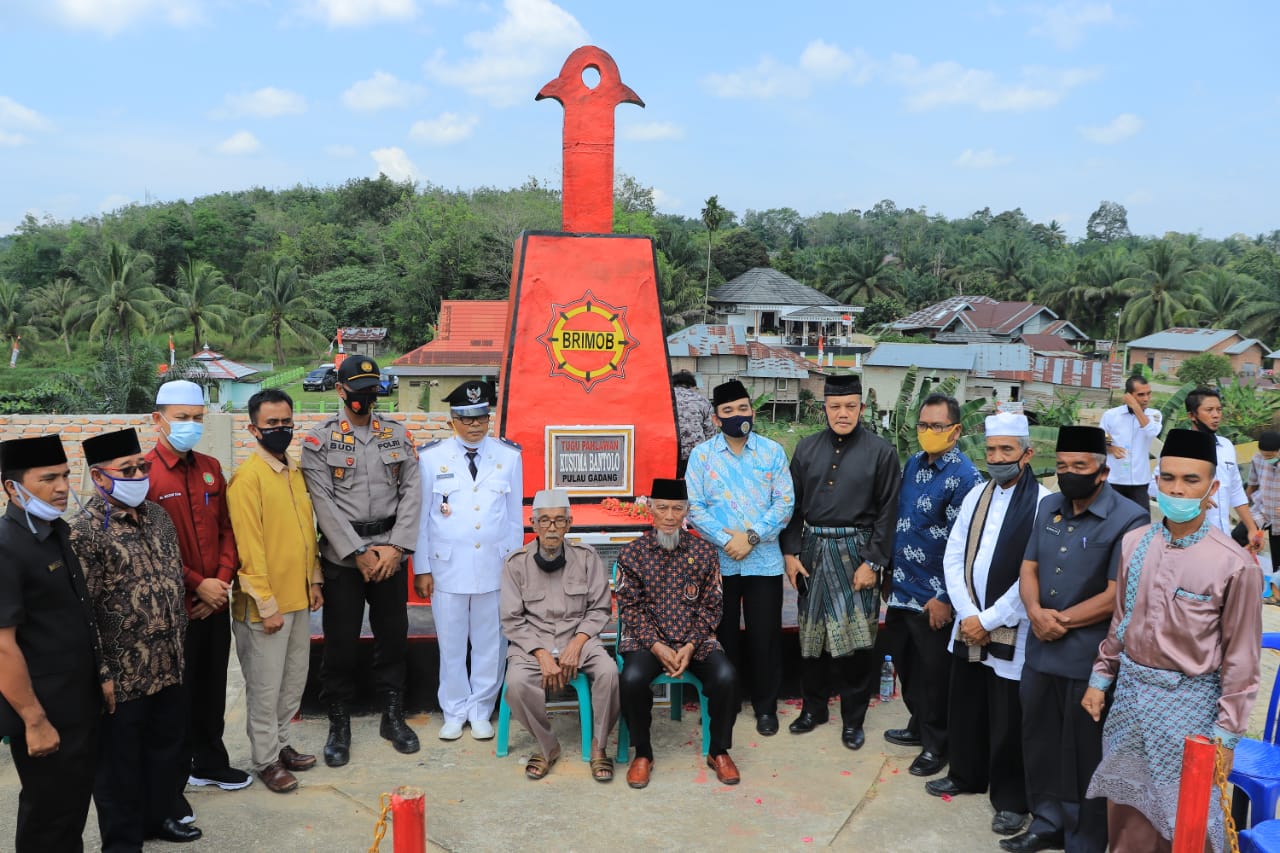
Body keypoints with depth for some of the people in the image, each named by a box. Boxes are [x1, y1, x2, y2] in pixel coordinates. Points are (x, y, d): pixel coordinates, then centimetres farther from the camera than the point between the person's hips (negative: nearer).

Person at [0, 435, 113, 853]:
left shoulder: (58, 531, 6)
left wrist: (101, 672, 15)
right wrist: (35, 720, -20)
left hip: (80, 702, 8)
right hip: (44, 710, -8)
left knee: (76, 799, 20)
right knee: (49, 811, 9)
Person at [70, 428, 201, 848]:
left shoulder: (158, 516, 6)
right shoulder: (86, 532, -17)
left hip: (170, 666, 7)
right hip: (123, 674, -7)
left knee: (166, 748, 21)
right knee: (120, 762, 10)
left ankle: (158, 816, 41)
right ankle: (123, 840, 27)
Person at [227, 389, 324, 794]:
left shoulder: (296, 471, 8)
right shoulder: (248, 477, -15)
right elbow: (250, 547, -17)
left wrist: (314, 579, 11)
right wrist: (267, 605, -17)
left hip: (299, 597, 7)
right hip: (266, 603, -7)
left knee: (294, 680, 17)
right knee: (265, 686, 6)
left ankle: (279, 743, 33)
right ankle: (266, 760, 20)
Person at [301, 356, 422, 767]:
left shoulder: (398, 435, 6)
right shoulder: (318, 441, -3)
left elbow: (411, 493, 1)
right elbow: (324, 504, -9)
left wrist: (395, 547, -10)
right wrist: (359, 554, -14)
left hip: (391, 555, 3)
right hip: (342, 557, -2)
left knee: (393, 637, 10)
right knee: (340, 643, 4)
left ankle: (393, 717, 27)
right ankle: (339, 725, 20)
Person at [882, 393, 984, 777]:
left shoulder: (965, 477, -17)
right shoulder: (913, 464, 7)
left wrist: (945, 598, -17)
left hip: (933, 598, -7)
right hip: (902, 588, 7)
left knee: (934, 674, 7)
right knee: (904, 662, 20)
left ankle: (936, 745, 25)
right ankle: (919, 726, 40)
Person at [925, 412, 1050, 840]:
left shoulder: (1043, 503, -12)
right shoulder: (976, 496, 6)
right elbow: (953, 557, 5)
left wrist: (989, 620, -13)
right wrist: (967, 614, -6)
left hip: (1011, 632, -5)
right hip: (968, 625, 6)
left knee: (1007, 721, 5)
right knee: (965, 707, 18)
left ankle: (1010, 800, 22)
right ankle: (966, 775, 38)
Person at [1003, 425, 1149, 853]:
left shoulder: (1129, 520, -13)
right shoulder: (1049, 507, 9)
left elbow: (1115, 596, -16)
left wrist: (1062, 620, -10)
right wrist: (1036, 611, -9)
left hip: (1090, 659, -6)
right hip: (1040, 651, 6)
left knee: (1085, 754, 8)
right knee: (1041, 743, 18)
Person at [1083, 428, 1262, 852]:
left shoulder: (1235, 564, -16)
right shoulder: (1135, 544, -1)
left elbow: (1240, 658, -11)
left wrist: (1226, 733, -9)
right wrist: (1100, 678, 12)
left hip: (1187, 701, -4)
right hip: (1130, 690, 5)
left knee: (1180, 819, 9)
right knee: (1124, 804, 19)